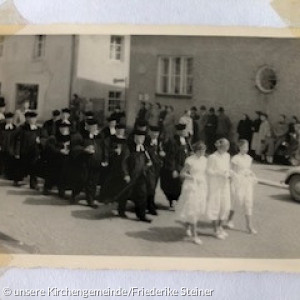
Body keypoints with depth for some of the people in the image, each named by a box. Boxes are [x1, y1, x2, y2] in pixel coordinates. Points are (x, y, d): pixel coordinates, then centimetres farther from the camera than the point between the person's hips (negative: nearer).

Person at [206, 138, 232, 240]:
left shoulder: (227, 155, 6)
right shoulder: (212, 157, -14)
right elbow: (209, 171, -13)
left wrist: (229, 173, -2)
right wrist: (220, 173, -23)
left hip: (225, 184, 6)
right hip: (215, 185, -6)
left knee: (226, 206, 7)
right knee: (215, 206, 3)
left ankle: (221, 227, 25)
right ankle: (216, 230, 14)